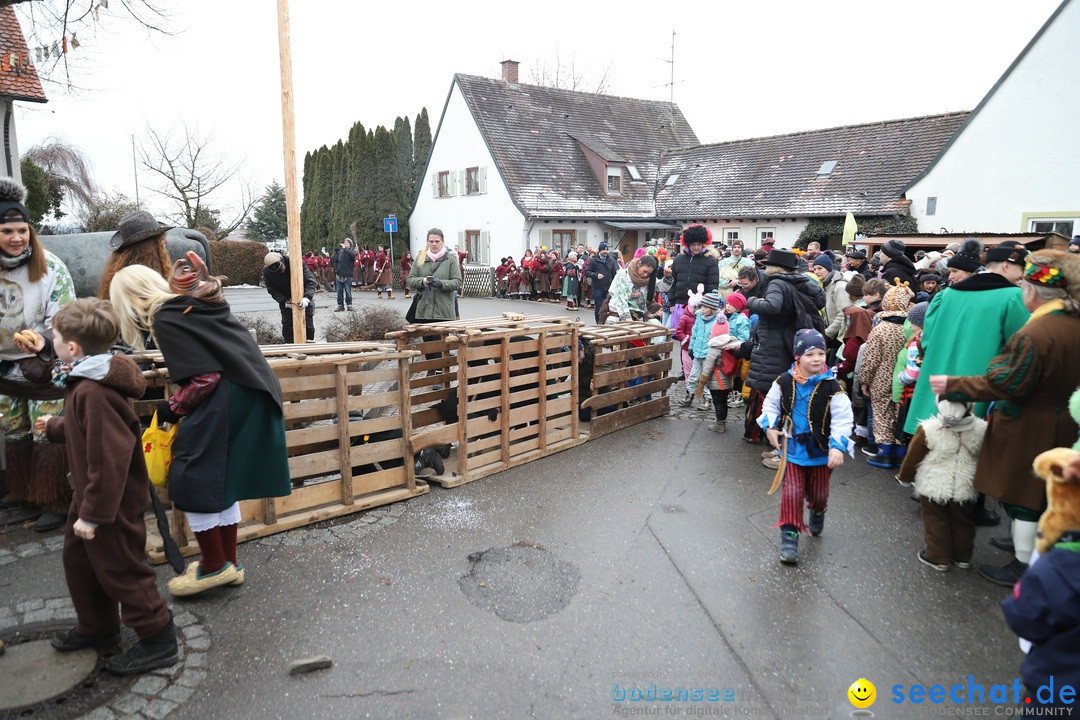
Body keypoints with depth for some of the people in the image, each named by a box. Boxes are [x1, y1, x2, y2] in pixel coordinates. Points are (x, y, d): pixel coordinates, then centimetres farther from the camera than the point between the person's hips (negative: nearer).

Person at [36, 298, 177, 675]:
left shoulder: (95, 392, -30)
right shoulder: (85, 382, 4)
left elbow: (109, 459, -32)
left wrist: (93, 513, -26)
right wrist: (54, 427, 38)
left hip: (112, 503, -11)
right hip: (90, 495, 11)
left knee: (120, 571, 3)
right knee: (78, 558, 25)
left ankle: (158, 640, 18)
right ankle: (96, 627, 44)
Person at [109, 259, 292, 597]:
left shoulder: (166, 320, -10)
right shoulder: (199, 301, 15)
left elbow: (204, 379, -17)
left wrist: (173, 407, -3)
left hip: (226, 401, -9)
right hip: (254, 394, 9)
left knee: (193, 480, 4)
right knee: (221, 479, 19)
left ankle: (215, 566, 15)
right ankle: (229, 562, 28)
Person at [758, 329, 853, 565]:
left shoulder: (831, 386, -15)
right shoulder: (784, 382, -8)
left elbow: (842, 419, -15)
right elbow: (770, 405, 8)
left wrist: (837, 446, -25)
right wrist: (770, 426, -4)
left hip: (820, 451, 0)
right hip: (792, 448, 1)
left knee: (818, 493, 15)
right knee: (792, 492, -5)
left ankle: (817, 513, 50)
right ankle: (789, 536, 6)